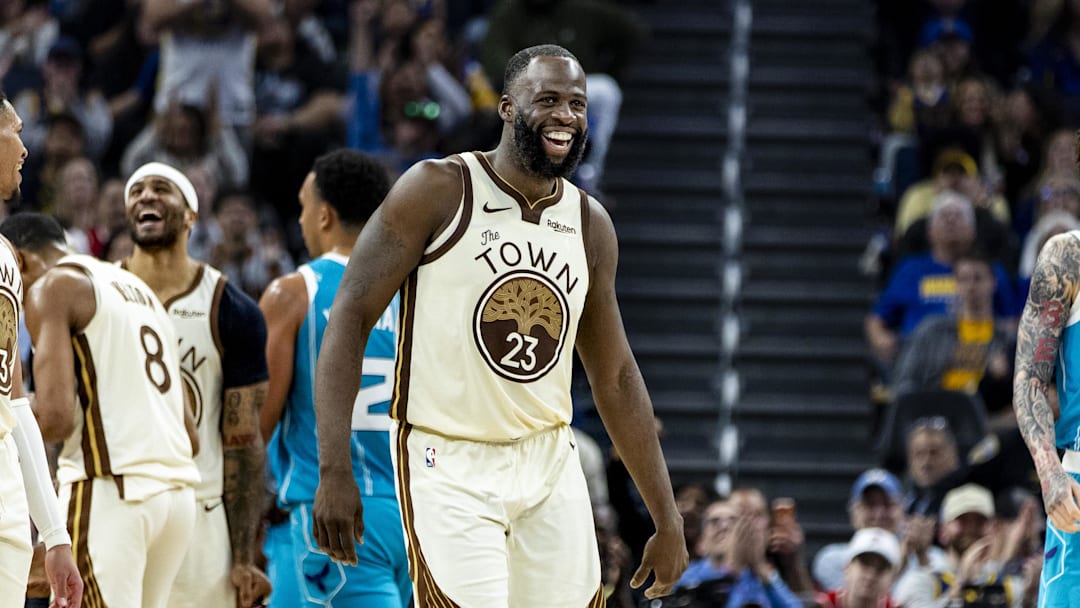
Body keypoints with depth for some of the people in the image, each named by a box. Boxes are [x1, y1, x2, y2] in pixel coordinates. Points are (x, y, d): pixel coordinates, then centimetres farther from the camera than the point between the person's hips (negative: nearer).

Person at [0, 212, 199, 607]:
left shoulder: (51, 288, -1)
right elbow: (188, 435, 22)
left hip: (109, 490, -8)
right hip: (178, 489, 8)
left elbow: (55, 417, -14)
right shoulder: (140, 291, 24)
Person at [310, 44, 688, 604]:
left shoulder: (590, 225, 8)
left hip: (549, 467, 6)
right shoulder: (439, 190, -8)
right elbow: (350, 317, -10)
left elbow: (615, 378, 15)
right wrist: (334, 470, -19)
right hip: (448, 466, -6)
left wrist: (668, 521, 13)